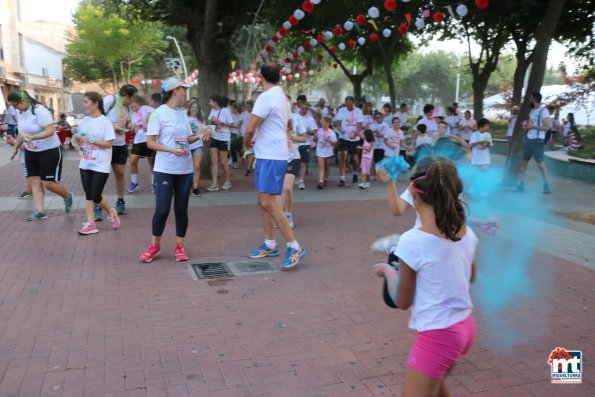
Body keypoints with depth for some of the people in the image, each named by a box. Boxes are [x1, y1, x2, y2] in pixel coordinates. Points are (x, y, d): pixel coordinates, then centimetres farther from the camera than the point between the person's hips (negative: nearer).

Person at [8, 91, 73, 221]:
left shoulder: (40, 111, -21)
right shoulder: (19, 113, 4)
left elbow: (50, 131, -26)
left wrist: (32, 137, -36)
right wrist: (16, 148, 19)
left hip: (49, 150, -8)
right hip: (30, 152, 8)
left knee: (48, 183, -6)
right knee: (34, 181, 3)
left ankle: (67, 197, 21)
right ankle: (40, 211, 7)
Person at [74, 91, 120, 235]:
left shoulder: (105, 122, -11)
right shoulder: (84, 121, 7)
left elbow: (109, 144, -15)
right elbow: (80, 141, 14)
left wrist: (90, 140, -21)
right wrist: (77, 140, -8)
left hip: (100, 166, -6)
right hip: (85, 164, 6)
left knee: (96, 196, -5)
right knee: (88, 196, 8)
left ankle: (111, 213, 23)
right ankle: (90, 224, 13)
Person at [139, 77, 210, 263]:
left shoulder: (183, 114, 9)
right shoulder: (158, 113, -8)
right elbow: (150, 142, -11)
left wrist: (199, 136, -4)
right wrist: (171, 150, -24)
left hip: (185, 169, 5)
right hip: (164, 170, -5)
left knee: (181, 209, 7)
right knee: (162, 209, -4)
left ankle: (179, 246, 19)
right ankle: (155, 245, 17)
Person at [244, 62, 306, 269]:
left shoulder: (266, 97, -15)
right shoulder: (283, 97, 15)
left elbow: (250, 129, -19)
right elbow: (288, 126, 31)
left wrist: (246, 142, 2)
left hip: (272, 157, -10)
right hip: (267, 155, 10)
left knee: (268, 203, -14)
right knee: (263, 201, 13)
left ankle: (295, 247, -9)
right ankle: (270, 245, 20)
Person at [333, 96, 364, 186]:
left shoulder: (358, 111, -3)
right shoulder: (341, 110, 0)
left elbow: (360, 124, -7)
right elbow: (337, 121, 0)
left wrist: (355, 133, -25)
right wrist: (340, 128, -23)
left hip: (355, 138, 0)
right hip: (344, 137, 0)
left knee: (354, 157, 9)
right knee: (343, 156, -12)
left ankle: (355, 173, 38)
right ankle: (342, 178, -9)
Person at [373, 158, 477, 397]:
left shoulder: (412, 241, -23)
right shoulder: (467, 234, -3)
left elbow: (402, 302, -10)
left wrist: (388, 270, 5)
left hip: (437, 336, -8)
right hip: (465, 327, 8)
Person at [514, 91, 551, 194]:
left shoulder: (543, 110, -13)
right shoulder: (533, 110, 13)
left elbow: (547, 127, -19)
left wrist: (532, 126, -17)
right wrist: (526, 124, 3)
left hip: (537, 140, -9)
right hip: (529, 139, 9)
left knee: (540, 163, -2)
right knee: (523, 161, 9)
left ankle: (546, 185, 10)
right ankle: (521, 185, 15)